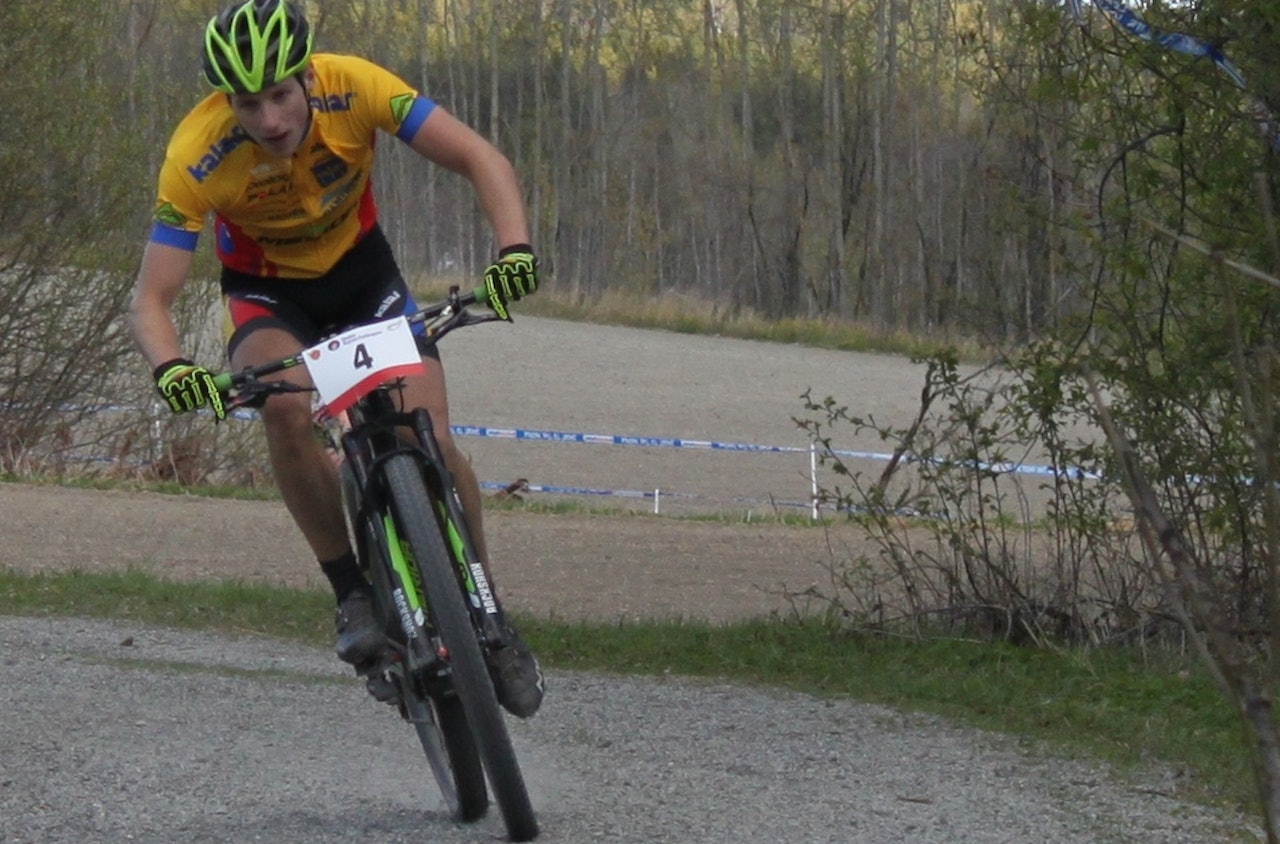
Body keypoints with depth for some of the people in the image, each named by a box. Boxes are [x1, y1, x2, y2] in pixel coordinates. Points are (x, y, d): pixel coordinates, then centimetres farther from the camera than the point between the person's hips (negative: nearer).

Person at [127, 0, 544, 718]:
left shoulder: (352, 88, -30)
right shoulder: (197, 157, -32)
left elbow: (480, 158, -29)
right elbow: (152, 300, -29)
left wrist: (515, 250, -46)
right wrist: (171, 368, -51)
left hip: (361, 266, 1)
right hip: (266, 288, -1)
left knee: (433, 444, -13)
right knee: (286, 407, -34)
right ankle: (353, 593, -18)